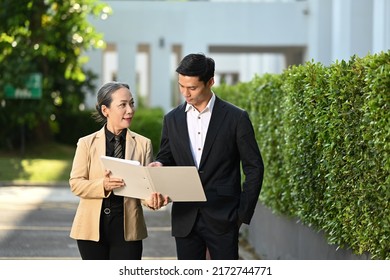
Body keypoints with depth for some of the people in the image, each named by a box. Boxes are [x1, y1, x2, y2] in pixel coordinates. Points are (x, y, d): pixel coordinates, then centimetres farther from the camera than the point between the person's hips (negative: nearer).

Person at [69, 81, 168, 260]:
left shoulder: (143, 144, 4)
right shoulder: (87, 144, 2)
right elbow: (76, 183, -3)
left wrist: (150, 199, -24)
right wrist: (103, 185, -22)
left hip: (127, 228, 0)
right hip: (93, 227, 0)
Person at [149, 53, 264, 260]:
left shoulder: (236, 118, -3)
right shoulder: (172, 119, 9)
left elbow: (254, 167, 0)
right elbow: (166, 158, 16)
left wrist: (243, 213, -5)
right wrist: (159, 165, -9)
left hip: (223, 219, -3)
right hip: (185, 218, 4)